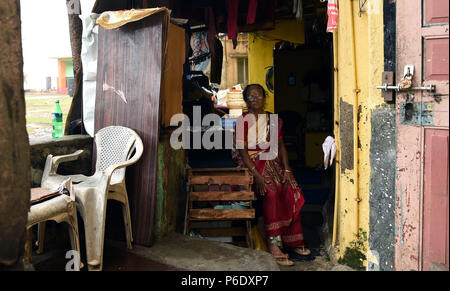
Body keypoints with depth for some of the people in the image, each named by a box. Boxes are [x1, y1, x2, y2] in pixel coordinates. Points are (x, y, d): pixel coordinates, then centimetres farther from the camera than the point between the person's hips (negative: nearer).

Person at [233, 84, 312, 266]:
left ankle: (293, 241, -13)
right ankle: (273, 244, -28)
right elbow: (243, 151, -10)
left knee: (290, 190, -21)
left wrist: (286, 169, -4)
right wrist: (257, 175, -22)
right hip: (251, 163, -4)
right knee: (270, 191, -31)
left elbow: (280, 146, 13)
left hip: (271, 161, 5)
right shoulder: (243, 121, -1)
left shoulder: (273, 120, 14)